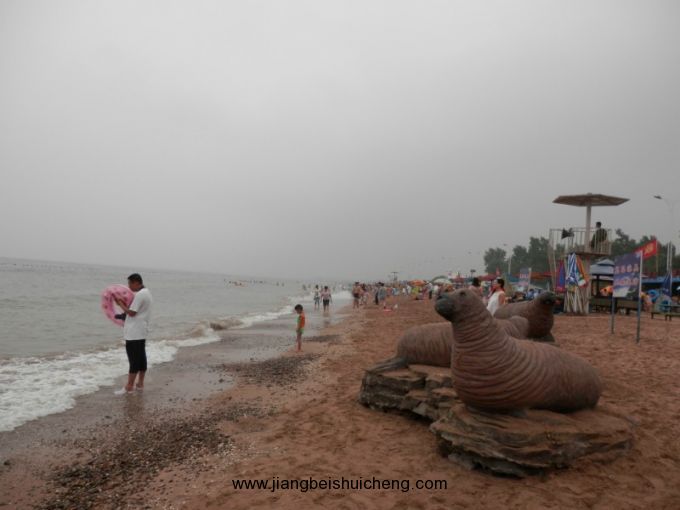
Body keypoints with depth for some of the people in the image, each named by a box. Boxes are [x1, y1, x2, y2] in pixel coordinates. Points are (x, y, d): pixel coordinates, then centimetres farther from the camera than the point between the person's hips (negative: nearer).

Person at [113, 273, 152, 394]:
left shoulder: (140, 295, -19)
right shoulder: (146, 293, 13)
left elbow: (131, 312, -18)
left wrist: (120, 303, -8)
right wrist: (125, 304, 6)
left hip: (134, 333, -10)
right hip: (141, 331, 10)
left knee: (134, 359, -5)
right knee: (141, 357, 13)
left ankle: (129, 387, 0)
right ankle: (140, 383, 20)